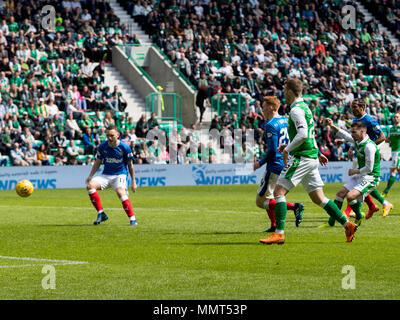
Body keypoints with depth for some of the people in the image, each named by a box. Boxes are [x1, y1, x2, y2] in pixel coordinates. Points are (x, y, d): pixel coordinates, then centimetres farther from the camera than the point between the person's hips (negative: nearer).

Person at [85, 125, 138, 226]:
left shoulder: (125, 147, -7)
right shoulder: (102, 146, 1)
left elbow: (130, 165, 2)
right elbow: (97, 162, 13)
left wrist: (133, 182, 2)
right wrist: (90, 176, 2)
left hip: (120, 175, -4)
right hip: (106, 175, 4)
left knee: (120, 192, -33)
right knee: (90, 185, -23)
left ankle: (132, 219, -27)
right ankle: (101, 214, -16)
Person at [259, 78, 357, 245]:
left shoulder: (296, 109, -13)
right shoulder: (305, 107, 18)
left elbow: (303, 134, -25)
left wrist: (287, 150, -16)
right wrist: (288, 145, 20)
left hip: (301, 158, -10)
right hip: (312, 158, 10)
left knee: (279, 192, -8)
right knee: (318, 198, 11)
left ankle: (279, 233, -12)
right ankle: (347, 224, 7)